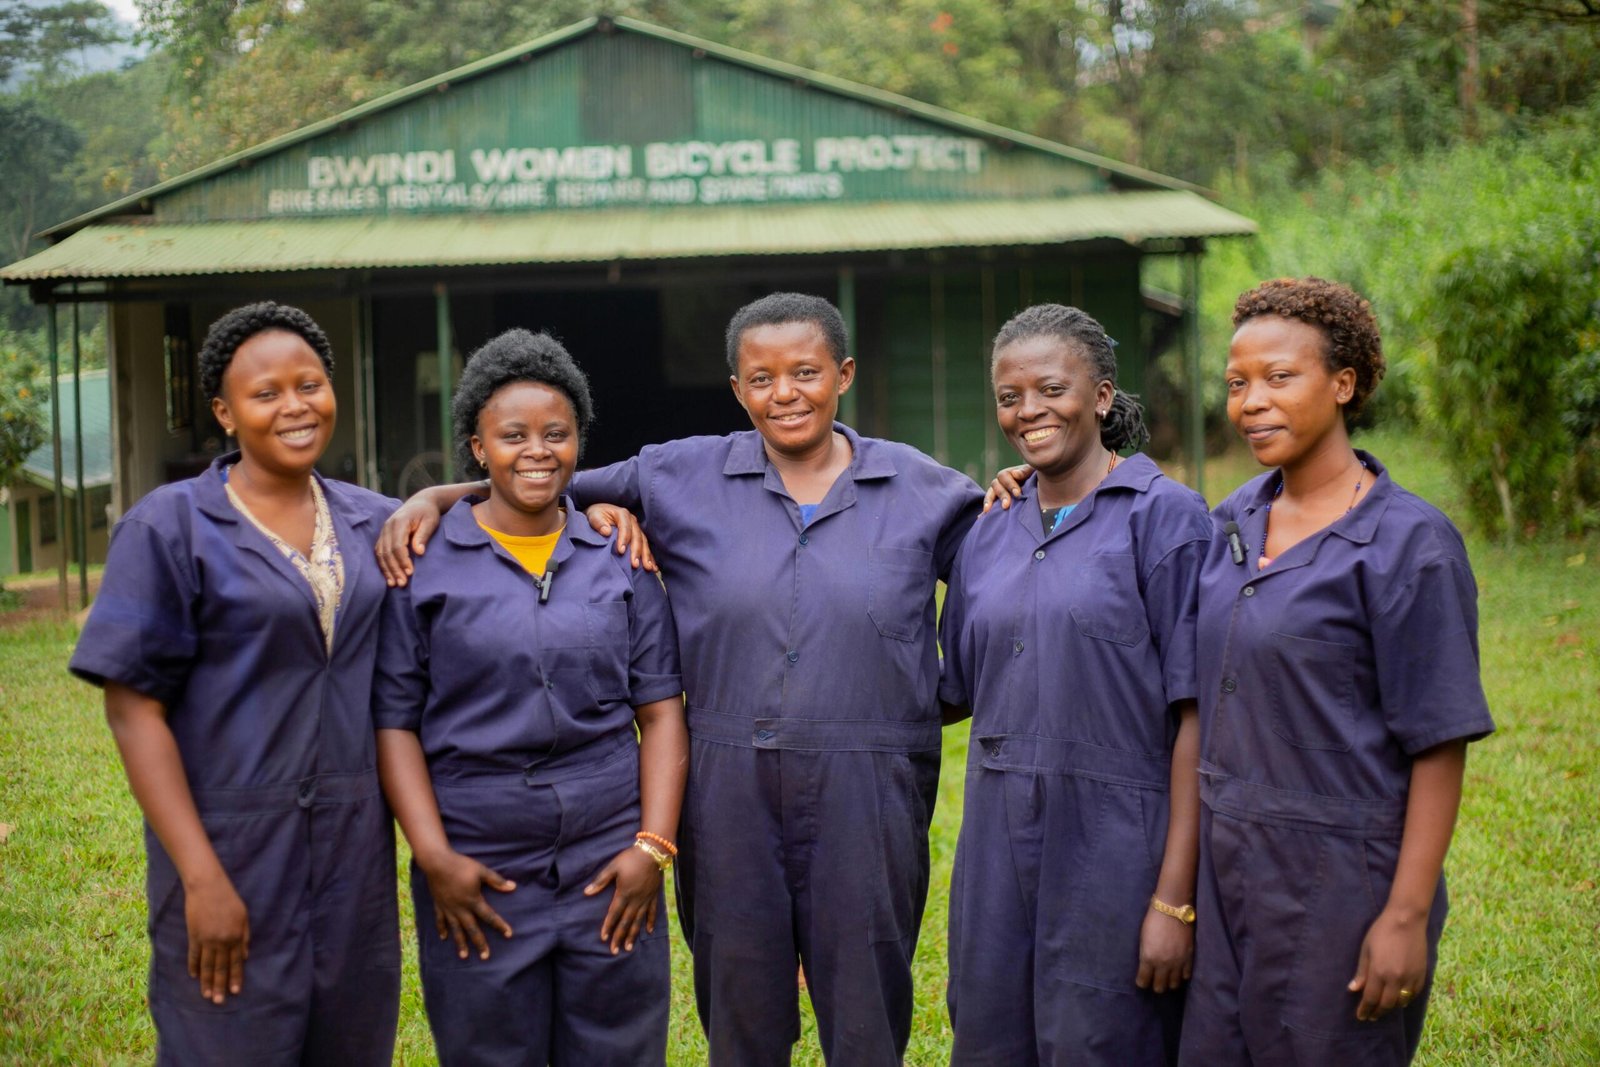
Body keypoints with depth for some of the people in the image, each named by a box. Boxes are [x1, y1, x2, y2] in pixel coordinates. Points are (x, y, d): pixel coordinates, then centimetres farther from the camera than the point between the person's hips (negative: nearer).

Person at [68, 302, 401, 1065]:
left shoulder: (373, 523, 7)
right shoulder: (171, 527, -5)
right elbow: (133, 708, -9)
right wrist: (202, 878, -16)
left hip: (356, 852, 4)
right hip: (234, 855, -4)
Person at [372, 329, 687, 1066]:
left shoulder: (620, 558, 6)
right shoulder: (424, 562, -1)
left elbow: (660, 710, 5)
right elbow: (393, 720, -2)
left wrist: (654, 846, -4)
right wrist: (433, 857, -10)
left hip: (610, 866, 2)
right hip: (477, 871, -1)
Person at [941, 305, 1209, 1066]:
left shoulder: (1163, 515, -7)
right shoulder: (989, 531, 11)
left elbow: (1194, 716, -11)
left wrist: (1176, 898, -15)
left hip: (1115, 845, -5)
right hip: (999, 841, 5)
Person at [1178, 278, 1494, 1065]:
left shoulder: (1407, 543, -12)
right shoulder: (1238, 517, 8)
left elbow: (1439, 748, -13)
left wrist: (1408, 916, -16)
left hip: (1341, 876, -6)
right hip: (1229, 865, 6)